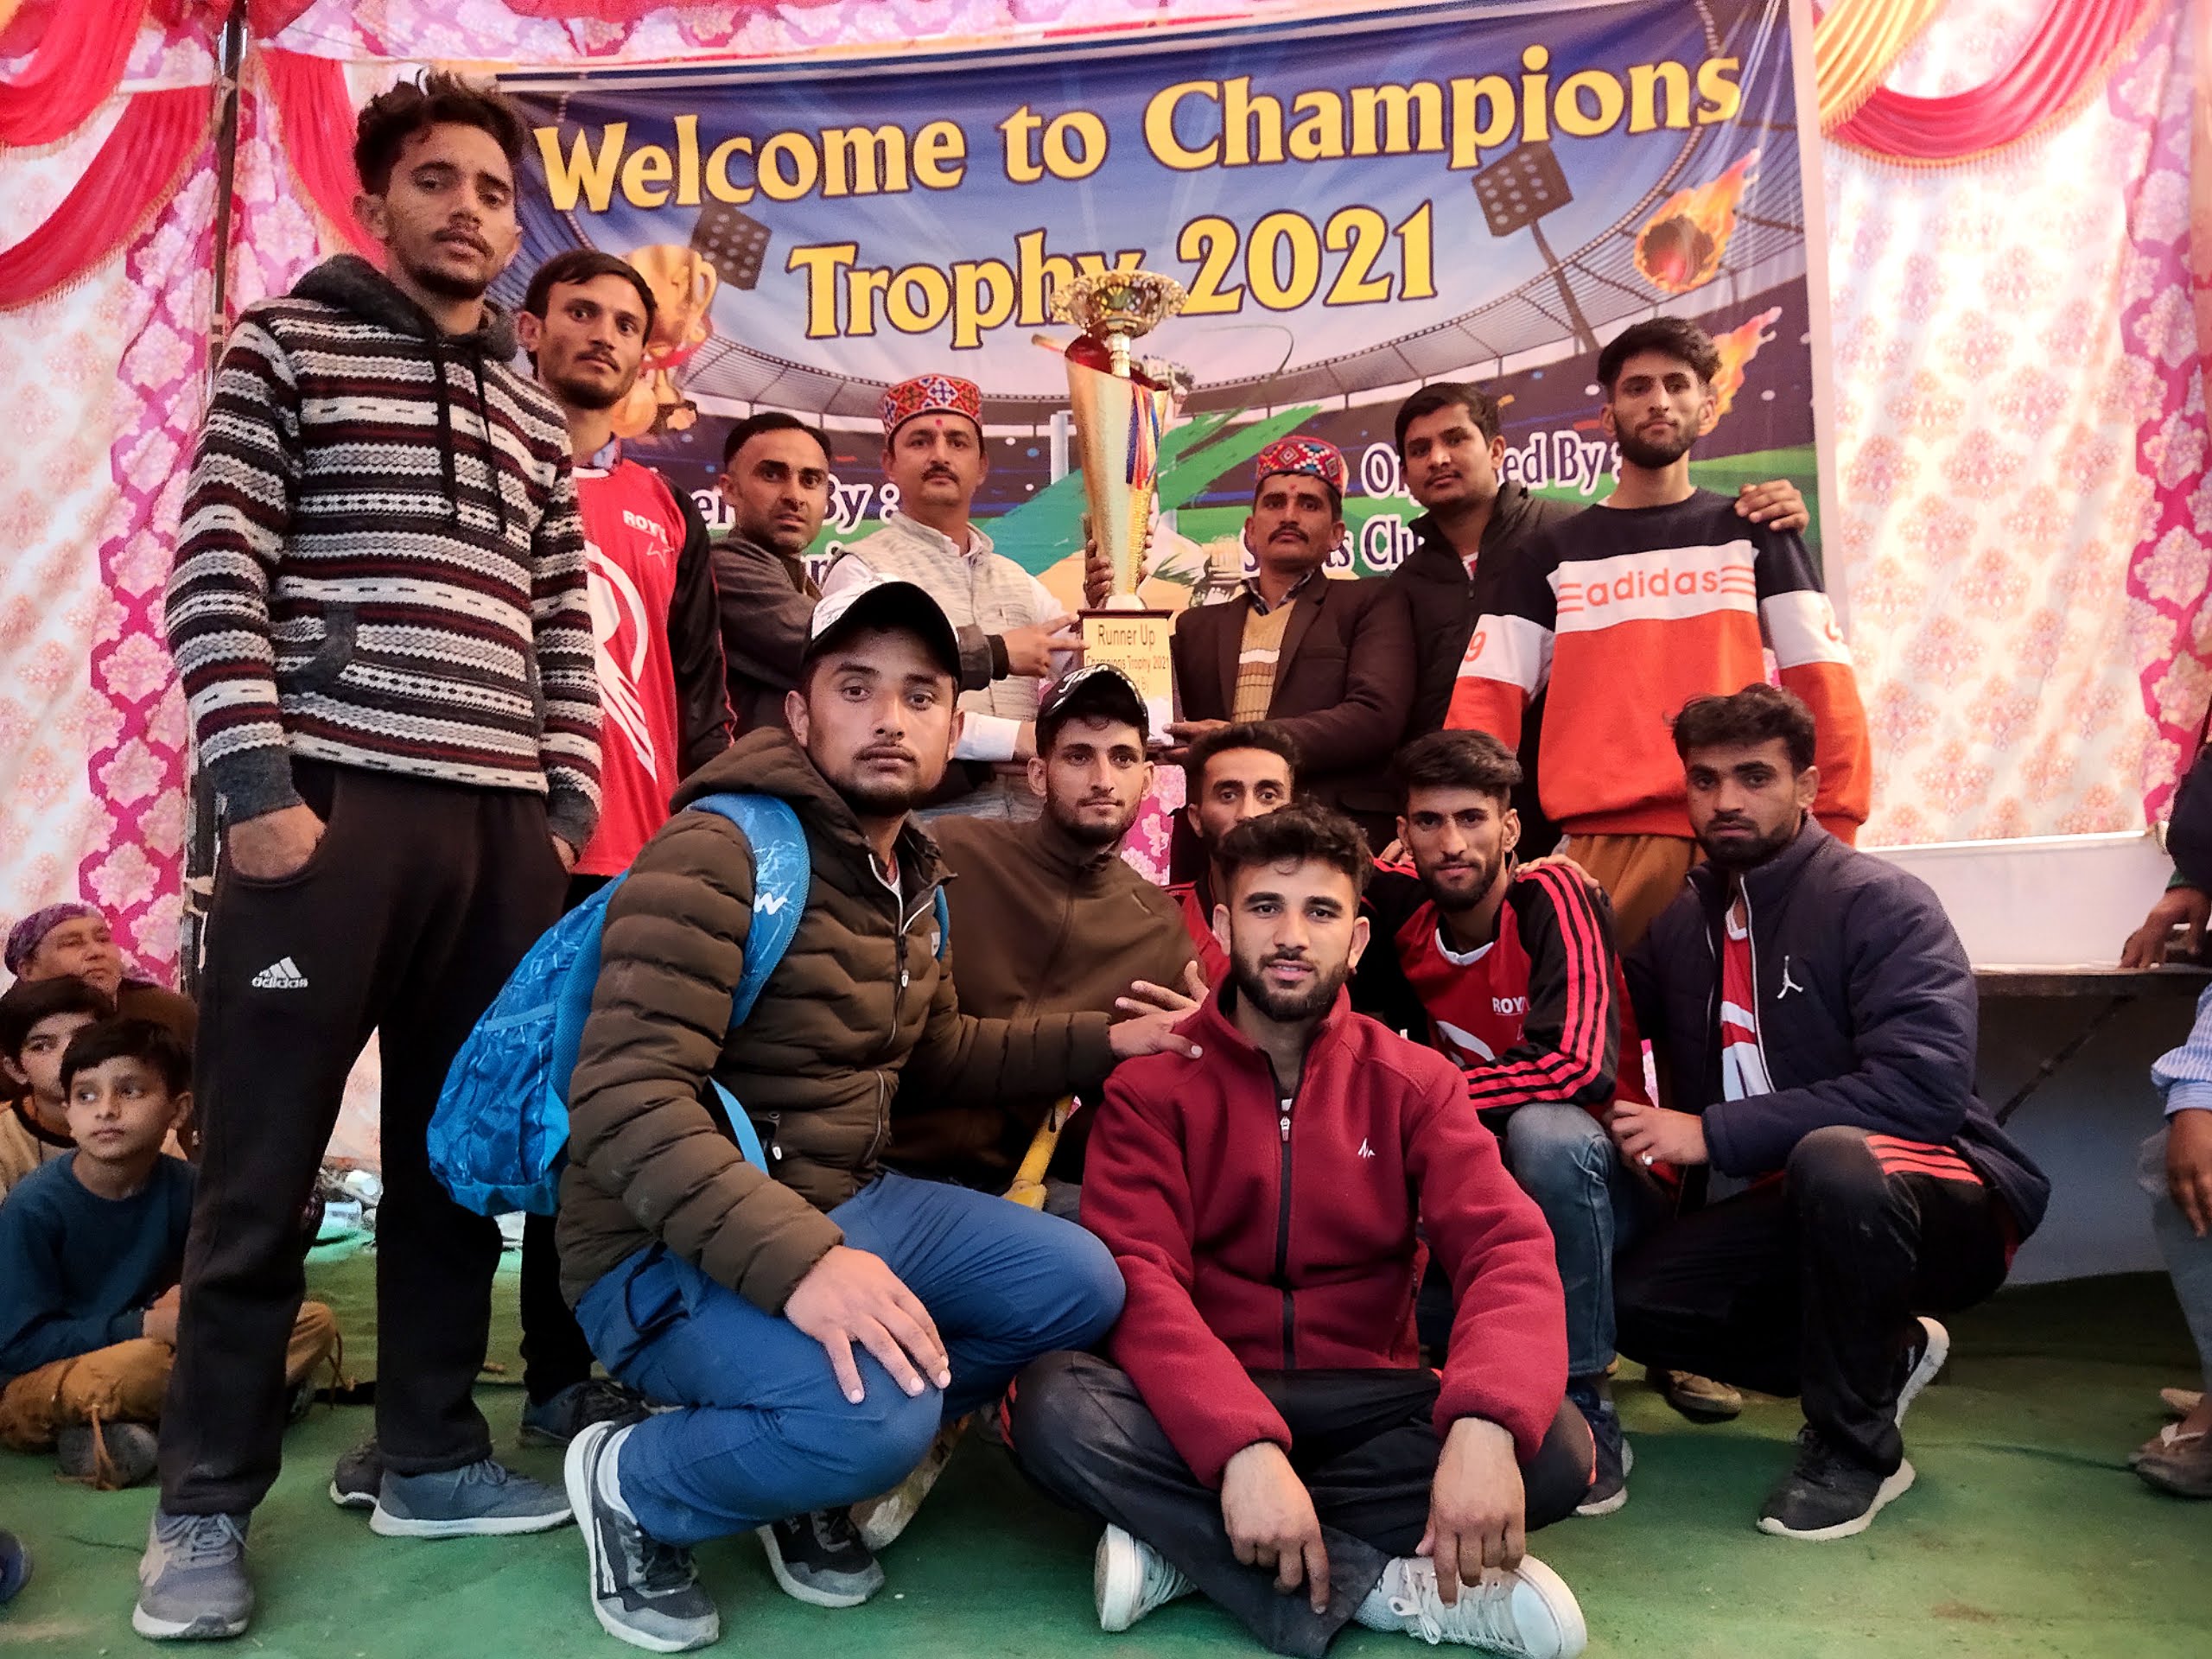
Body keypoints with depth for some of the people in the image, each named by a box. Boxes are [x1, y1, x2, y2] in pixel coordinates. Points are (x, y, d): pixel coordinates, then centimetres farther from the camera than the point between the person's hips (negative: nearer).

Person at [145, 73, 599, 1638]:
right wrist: (257, 786, -12)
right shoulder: (290, 345, 6)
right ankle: (205, 1505, 17)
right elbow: (215, 575, -3)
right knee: (262, 1171, 2)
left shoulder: (533, 411, 19)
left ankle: (432, 1456, 24)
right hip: (331, 802, -4)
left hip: (500, 822, 5)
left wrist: (568, 811, 8)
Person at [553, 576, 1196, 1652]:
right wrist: (796, 1262, -40)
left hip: (846, 1204, 8)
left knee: (1080, 1284, -3)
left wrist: (1104, 1044, 16)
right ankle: (630, 1485, 1)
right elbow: (624, 1102, -29)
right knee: (880, 1413, -31)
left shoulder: (910, 877, 8)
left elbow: (929, 1050, 23)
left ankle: (817, 1472, 11)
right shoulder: (719, 853, -20)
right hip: (669, 1250, -8)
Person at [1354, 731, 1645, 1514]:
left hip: (1598, 1180, -5)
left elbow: (1576, 1065, -30)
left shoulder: (1553, 898, -18)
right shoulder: (1404, 916, -3)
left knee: (1544, 1131, -36)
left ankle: (1584, 1408, -18)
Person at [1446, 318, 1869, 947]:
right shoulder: (1553, 552, 11)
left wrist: (1832, 828, -5)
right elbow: (1488, 697, 3)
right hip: (1603, 840, 0)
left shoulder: (1751, 533, 12)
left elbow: (1821, 683, 6)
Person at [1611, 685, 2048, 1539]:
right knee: (1632, 1296, -16)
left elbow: (1923, 1084, -27)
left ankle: (1855, 1447, -13)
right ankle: (1886, 1356, 9)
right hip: (1783, 1212, 6)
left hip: (1942, 1204, -6)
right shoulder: (1681, 923, 6)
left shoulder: (1881, 901, -14)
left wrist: (1714, 1134, -27)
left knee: (1833, 1159, -38)